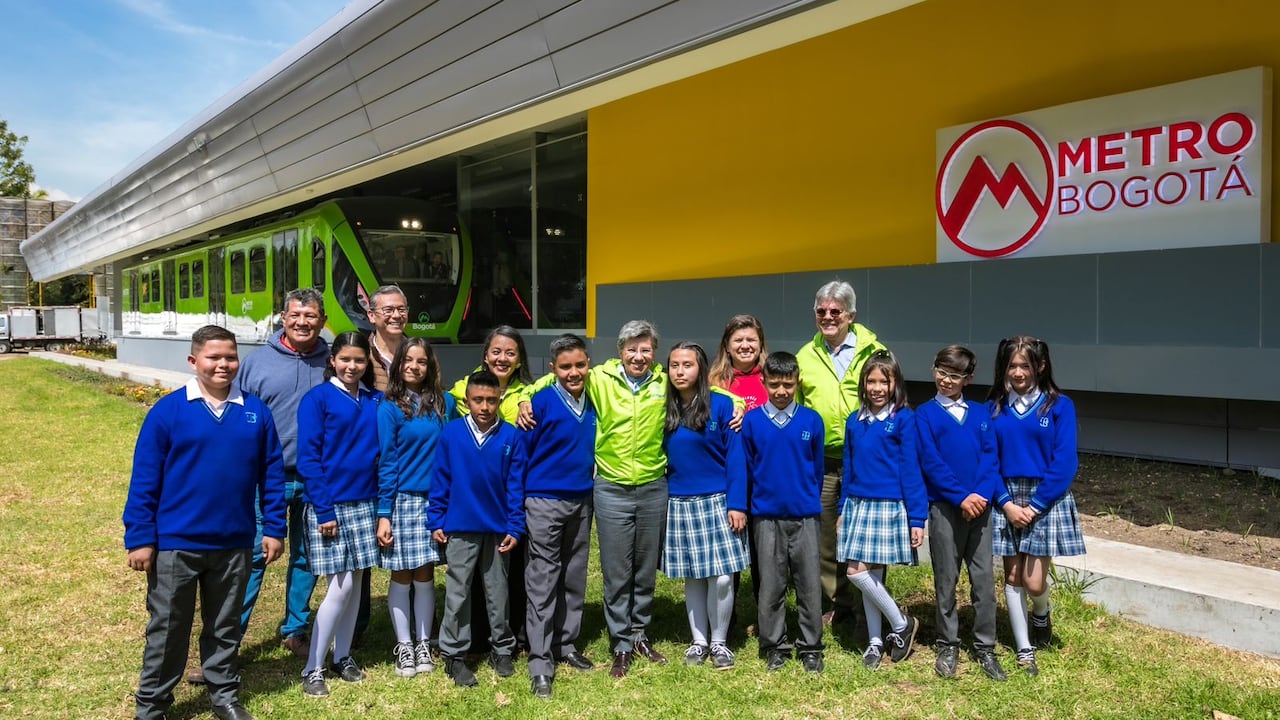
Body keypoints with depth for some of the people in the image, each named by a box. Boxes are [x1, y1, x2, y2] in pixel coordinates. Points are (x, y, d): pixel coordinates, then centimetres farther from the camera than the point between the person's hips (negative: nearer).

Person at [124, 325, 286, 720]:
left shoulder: (256, 412, 1)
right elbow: (144, 480, -7)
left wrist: (274, 528, 2)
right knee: (167, 629, 11)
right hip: (176, 544, -2)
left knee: (225, 627, 17)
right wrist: (140, 538, -9)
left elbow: (272, 475, 5)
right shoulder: (167, 411, -8)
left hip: (234, 544, 3)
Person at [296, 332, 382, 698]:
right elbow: (307, 459, -10)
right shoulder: (317, 398, -6)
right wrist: (323, 510, -14)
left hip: (364, 503, 5)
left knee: (355, 582, 10)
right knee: (341, 586, -5)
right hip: (329, 504, -5)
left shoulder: (376, 401, 6)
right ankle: (313, 668, 8)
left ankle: (342, 656, 25)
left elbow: (383, 453, 8)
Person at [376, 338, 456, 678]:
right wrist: (383, 514, -8)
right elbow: (386, 463, -5)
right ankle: (403, 646, 19)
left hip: (437, 501, 2)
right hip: (402, 501, -2)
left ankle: (423, 644, 21)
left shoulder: (444, 403, 5)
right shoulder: (389, 407, -4)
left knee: (425, 576, 9)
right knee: (402, 577, 6)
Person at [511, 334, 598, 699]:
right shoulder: (540, 401, -12)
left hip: (582, 502, 5)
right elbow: (520, 452, -10)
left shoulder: (593, 402, 3)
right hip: (544, 502, -5)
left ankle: (566, 645, 29)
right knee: (542, 582, -1)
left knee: (574, 578, 14)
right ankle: (540, 662, 5)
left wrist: (593, 491, 12)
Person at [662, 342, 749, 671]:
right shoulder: (664, 409, 3)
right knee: (692, 578, 10)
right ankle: (698, 640, 25)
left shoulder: (721, 405, -7)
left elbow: (735, 456, -7)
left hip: (717, 502, -3)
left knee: (721, 578, -3)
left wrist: (737, 504, -11)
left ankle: (719, 642, 17)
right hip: (679, 505, 3)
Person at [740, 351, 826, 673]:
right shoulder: (751, 421, -2)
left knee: (809, 583, 5)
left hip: (805, 516, 0)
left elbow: (818, 467, 8)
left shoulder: (812, 421, -1)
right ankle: (775, 646, 20)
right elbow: (745, 469, 6)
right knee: (771, 585, 7)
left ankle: (811, 647, 18)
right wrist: (746, 507, 9)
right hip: (767, 516, 0)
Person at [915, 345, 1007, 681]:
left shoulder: (980, 416, 11)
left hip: (980, 505, 3)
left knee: (984, 579, 5)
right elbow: (930, 462, -7)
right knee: (946, 580, 6)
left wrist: (982, 494, -13)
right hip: (944, 507, -2)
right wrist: (961, 497, -14)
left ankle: (985, 648, 17)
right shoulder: (925, 414, 1)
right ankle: (947, 646, 18)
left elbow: (990, 459, 3)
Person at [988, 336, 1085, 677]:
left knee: (1034, 582, -4)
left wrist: (1035, 505, -13)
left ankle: (1041, 615, 31)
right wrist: (1006, 503, -10)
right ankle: (1025, 651, 19)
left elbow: (1064, 462, -8)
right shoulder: (994, 408, 3)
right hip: (1006, 499, 2)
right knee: (1012, 577, 5)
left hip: (1046, 499, -2)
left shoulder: (1060, 406, -3)